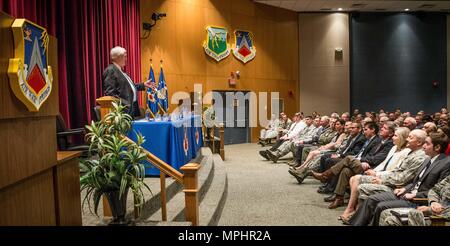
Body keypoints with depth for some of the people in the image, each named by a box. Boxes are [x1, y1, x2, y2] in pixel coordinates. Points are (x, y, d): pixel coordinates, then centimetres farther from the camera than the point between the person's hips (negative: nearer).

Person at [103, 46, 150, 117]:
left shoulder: (120, 70, 18)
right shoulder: (110, 70, -12)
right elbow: (110, 93, -19)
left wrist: (143, 85, 18)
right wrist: (125, 104, -23)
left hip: (131, 106, 10)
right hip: (124, 109, -10)